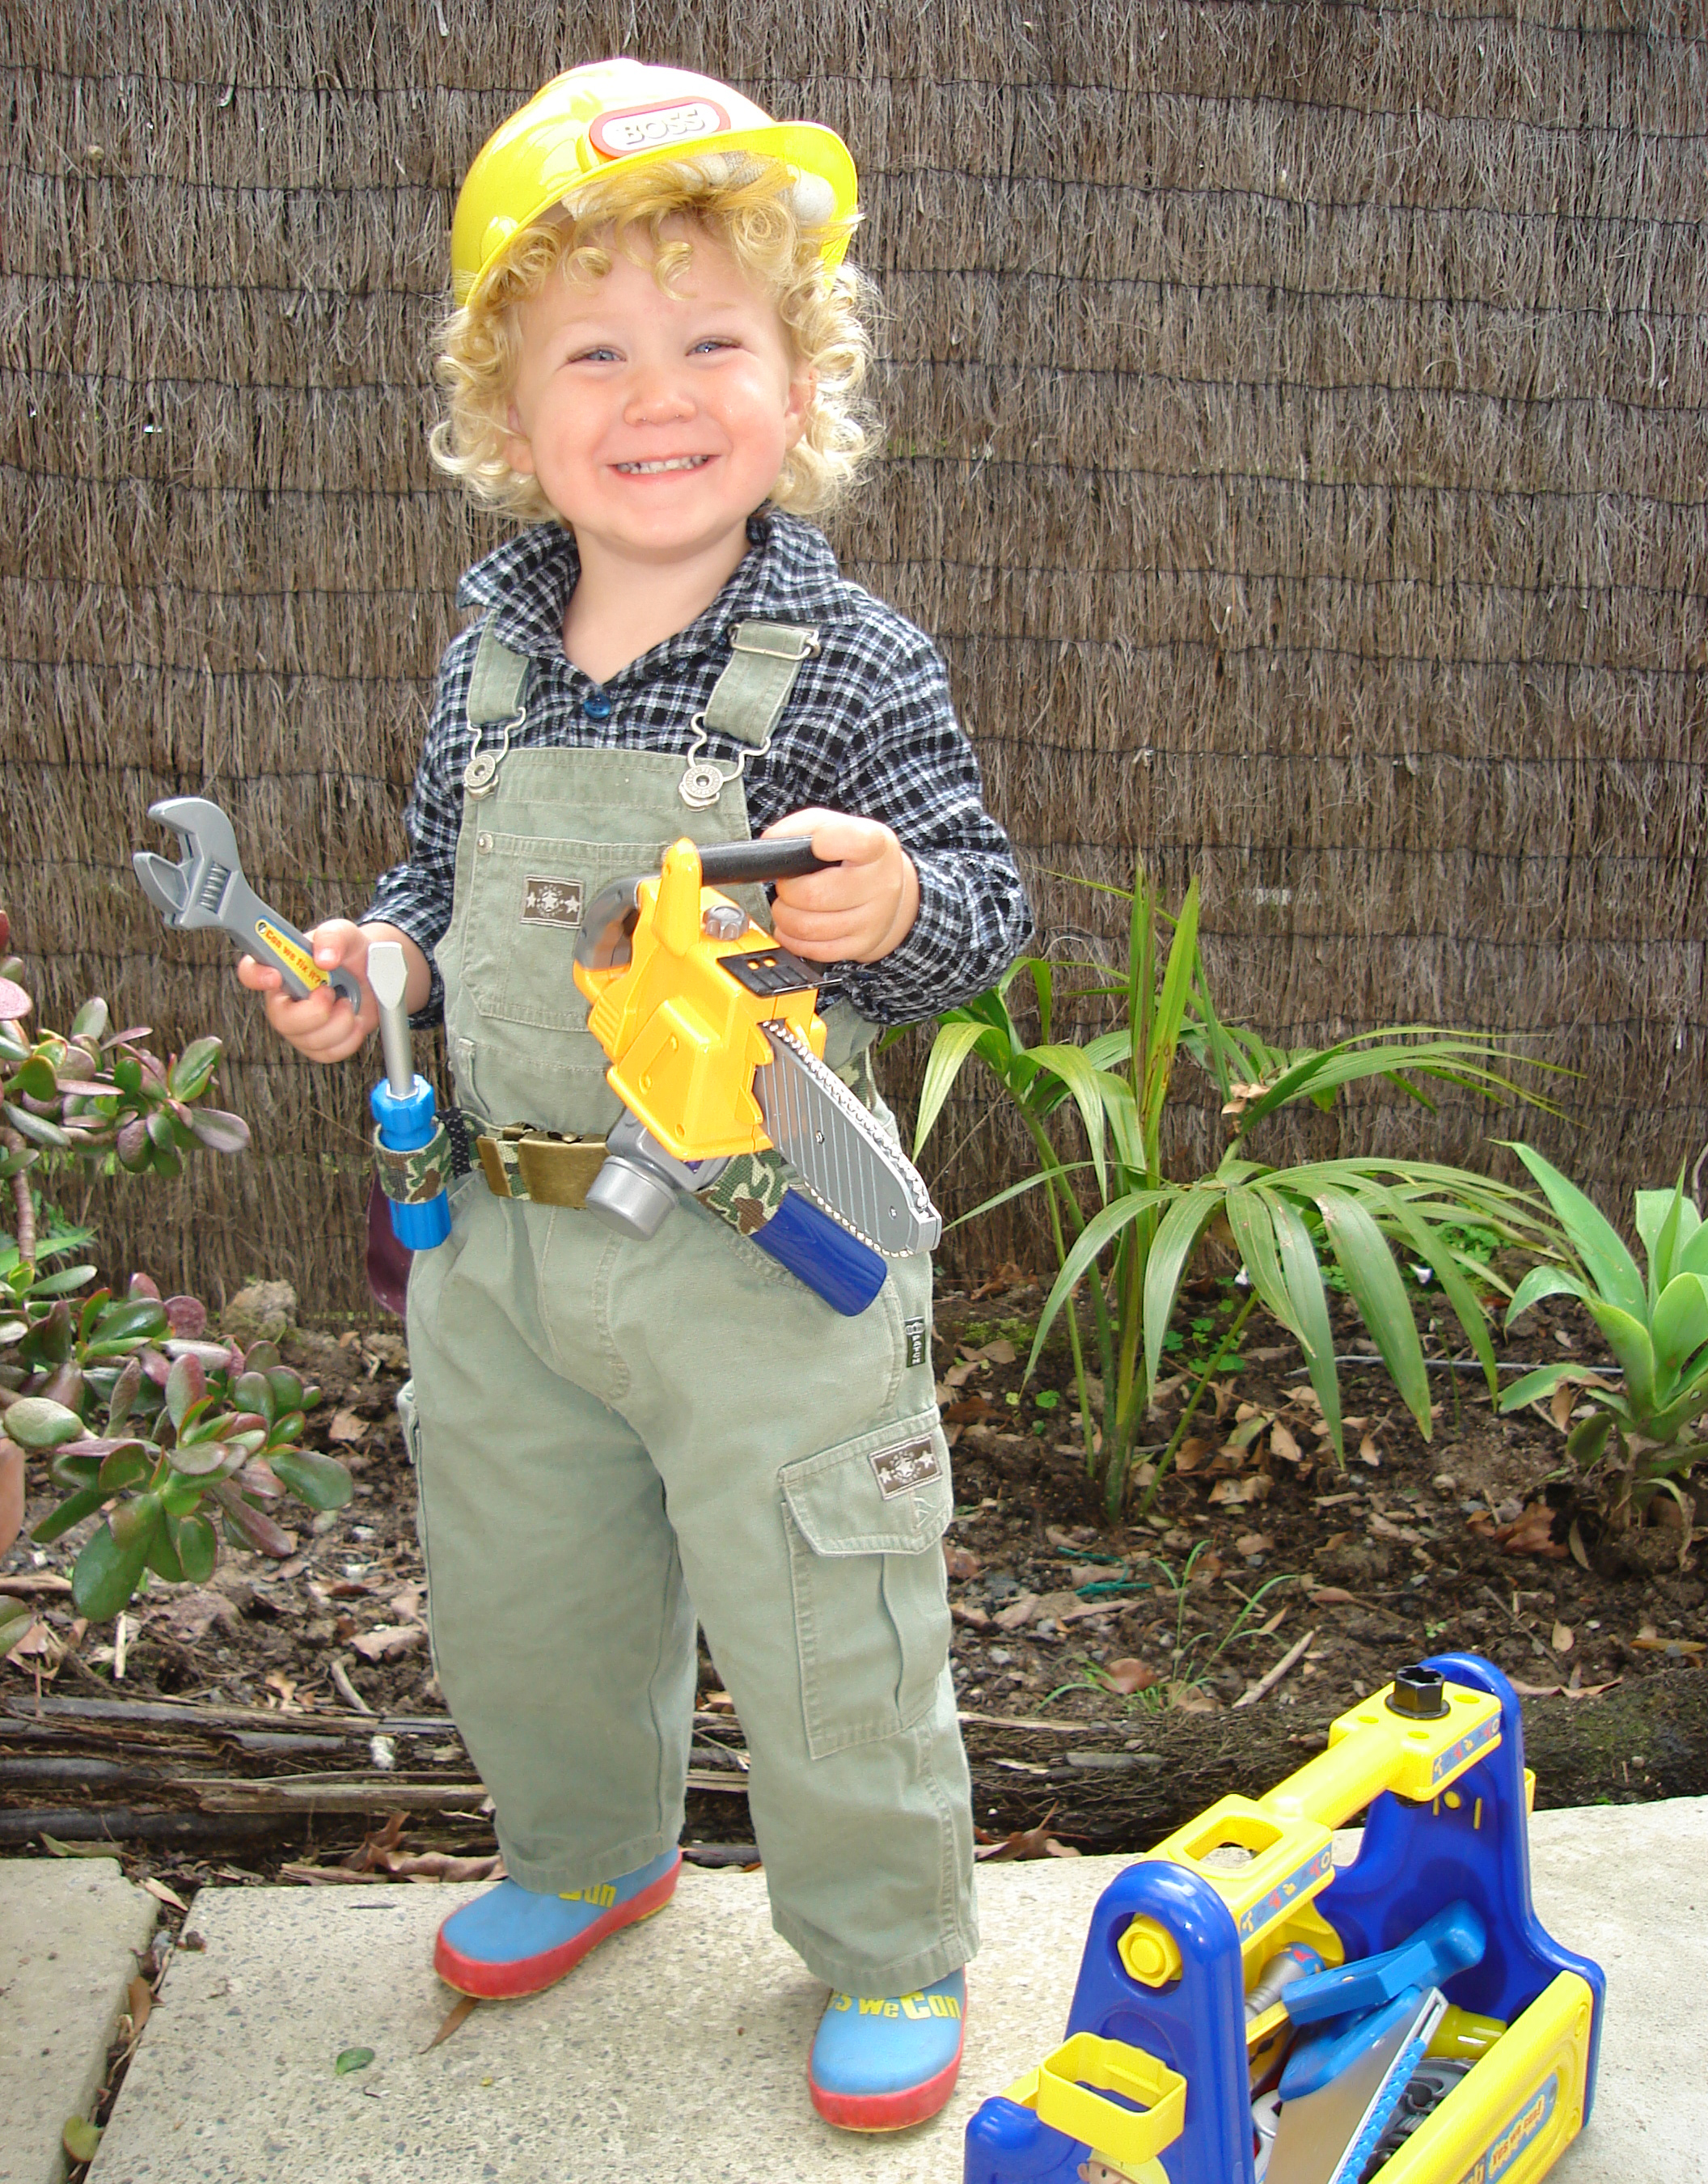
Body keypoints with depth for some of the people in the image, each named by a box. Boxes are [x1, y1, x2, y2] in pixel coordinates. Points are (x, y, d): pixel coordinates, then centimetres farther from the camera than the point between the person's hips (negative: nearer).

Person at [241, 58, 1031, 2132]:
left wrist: (898, 903, -33)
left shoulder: (851, 662, -12)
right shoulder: (490, 657, 4)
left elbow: (983, 906, -11)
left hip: (761, 1253, -5)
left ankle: (888, 1948, 34)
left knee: (819, 1629, 7)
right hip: (507, 1238, 6)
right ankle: (586, 1851, 51)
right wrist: (373, 959, -2)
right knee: (514, 1597, 22)